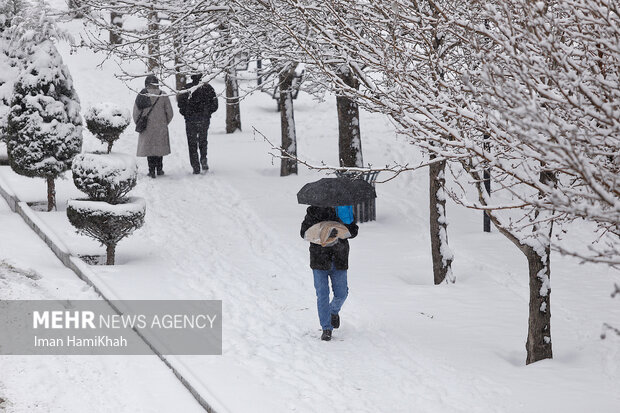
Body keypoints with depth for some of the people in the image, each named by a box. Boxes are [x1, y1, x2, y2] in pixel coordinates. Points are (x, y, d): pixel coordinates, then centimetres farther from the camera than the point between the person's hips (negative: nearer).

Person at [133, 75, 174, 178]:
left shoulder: (142, 95, -7)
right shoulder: (163, 96, -6)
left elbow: (136, 112, -6)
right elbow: (170, 113, -2)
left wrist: (139, 124, 10)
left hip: (147, 127, -1)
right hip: (161, 127, 1)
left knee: (148, 148, 7)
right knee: (160, 148, 14)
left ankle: (151, 170, 3)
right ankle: (159, 169, 20)